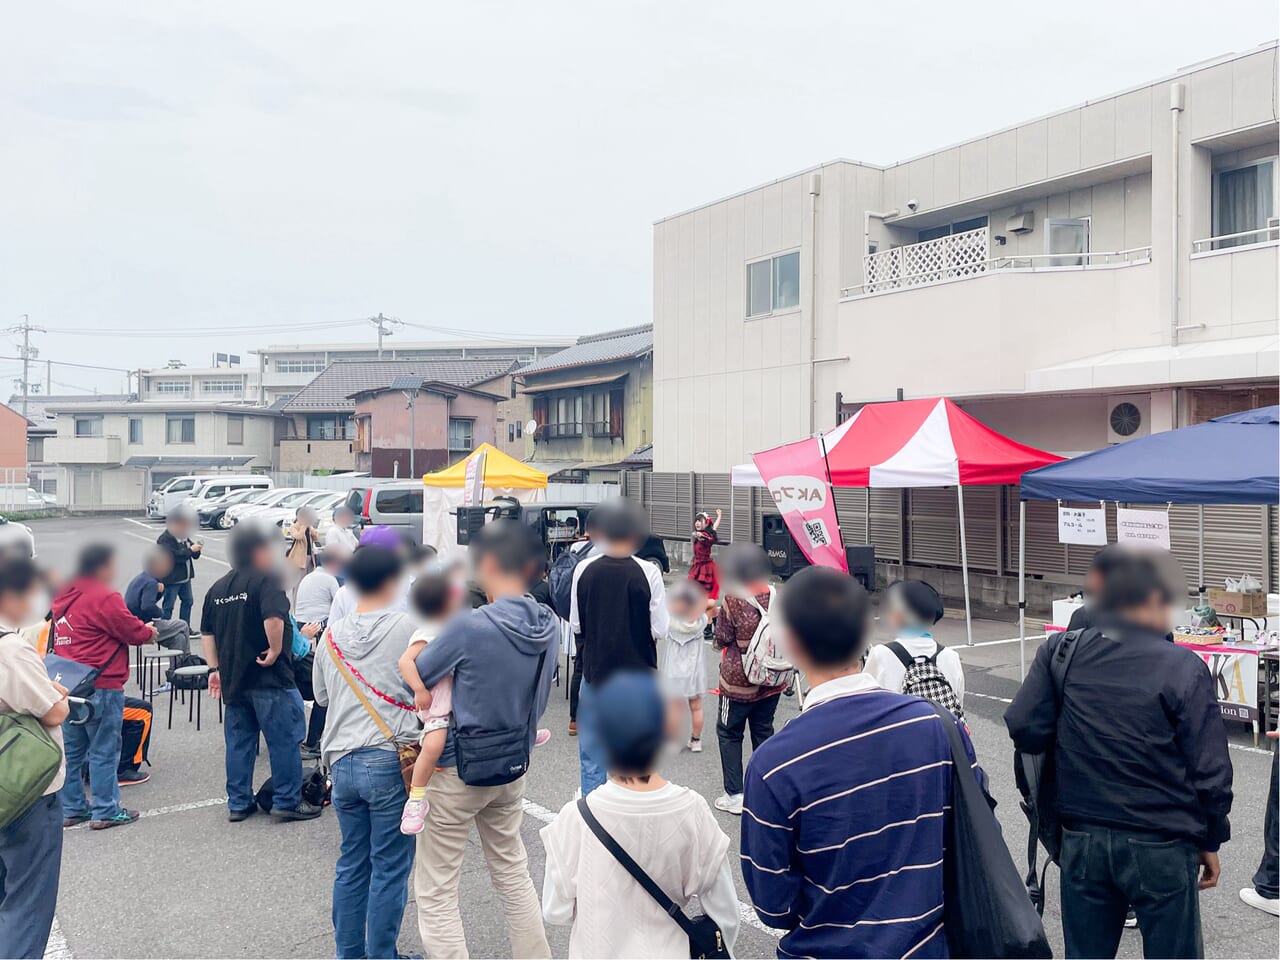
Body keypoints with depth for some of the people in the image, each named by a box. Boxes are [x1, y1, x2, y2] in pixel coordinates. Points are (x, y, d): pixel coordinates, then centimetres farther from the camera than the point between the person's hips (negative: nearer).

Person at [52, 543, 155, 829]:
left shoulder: (65, 597, 12)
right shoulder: (105, 598, -16)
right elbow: (134, 633, -12)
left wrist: (140, 629, 11)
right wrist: (149, 631, 10)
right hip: (101, 687, -8)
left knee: (72, 751, 14)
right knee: (104, 751, 0)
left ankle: (72, 809, 22)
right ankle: (105, 812, 6)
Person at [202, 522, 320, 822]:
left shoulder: (217, 588, 12)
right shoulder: (266, 580, -13)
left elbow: (207, 633, 16)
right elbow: (273, 619, -29)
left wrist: (215, 668, 19)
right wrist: (276, 651, -17)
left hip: (233, 678, 8)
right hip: (269, 677, -7)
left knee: (239, 741, 14)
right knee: (285, 739, 2)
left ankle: (238, 803, 20)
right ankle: (287, 801, 6)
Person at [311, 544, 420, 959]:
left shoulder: (331, 636, 7)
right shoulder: (408, 627, -10)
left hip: (343, 762, 6)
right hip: (391, 761, -5)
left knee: (351, 864, 17)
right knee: (390, 869, 5)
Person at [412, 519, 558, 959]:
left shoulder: (471, 626, -25)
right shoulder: (548, 625, -5)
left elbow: (411, 679, -14)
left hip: (458, 770, -6)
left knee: (435, 893, 7)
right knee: (513, 874, 24)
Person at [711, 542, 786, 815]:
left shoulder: (733, 600, -18)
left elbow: (722, 639, -9)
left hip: (738, 681, -4)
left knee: (729, 734, 12)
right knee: (763, 732, 18)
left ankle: (734, 795, 12)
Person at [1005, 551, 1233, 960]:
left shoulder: (1060, 652, -4)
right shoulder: (1183, 667, -11)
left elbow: (1023, 727, -8)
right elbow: (1211, 770, -8)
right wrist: (1211, 840, 6)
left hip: (1082, 838, 3)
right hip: (1161, 845, -3)